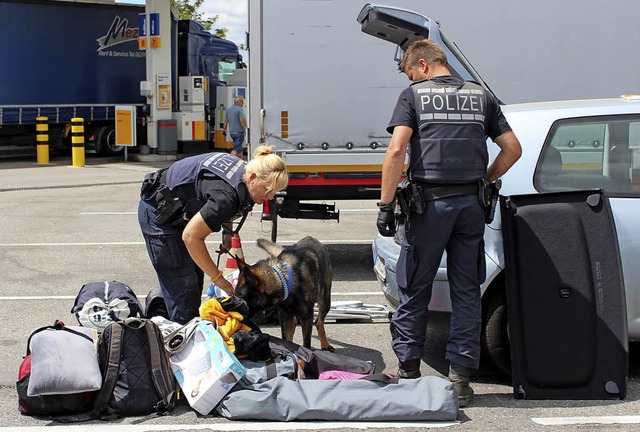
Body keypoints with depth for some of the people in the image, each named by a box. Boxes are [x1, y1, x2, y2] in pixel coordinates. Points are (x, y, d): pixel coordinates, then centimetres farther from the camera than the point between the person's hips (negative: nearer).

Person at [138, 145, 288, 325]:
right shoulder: (228, 195, -35)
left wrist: (227, 231, 2)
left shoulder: (242, 168, -7)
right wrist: (217, 277, -24)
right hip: (158, 214, -10)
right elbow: (191, 236, -31)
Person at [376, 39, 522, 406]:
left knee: (415, 290, 8)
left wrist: (386, 203, -9)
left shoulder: (414, 95, 1)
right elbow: (513, 148, 10)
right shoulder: (481, 95, 12)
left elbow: (397, 150, -11)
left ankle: (409, 371, 15)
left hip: (429, 203, -3)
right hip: (471, 204, 4)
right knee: (466, 292, 9)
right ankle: (460, 377, 9)